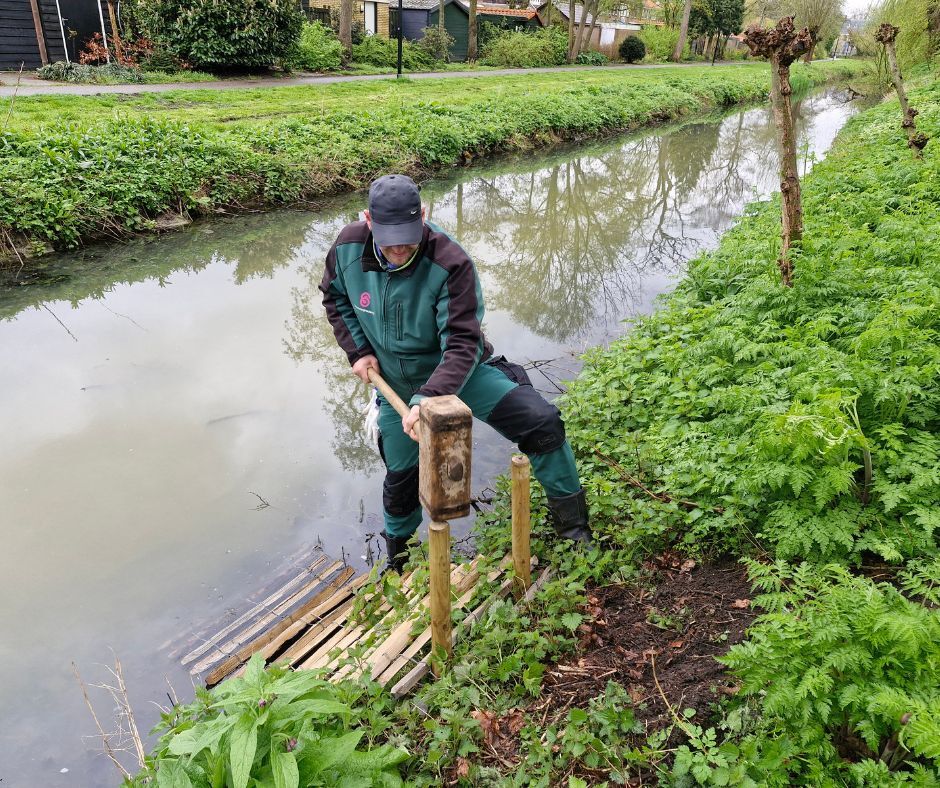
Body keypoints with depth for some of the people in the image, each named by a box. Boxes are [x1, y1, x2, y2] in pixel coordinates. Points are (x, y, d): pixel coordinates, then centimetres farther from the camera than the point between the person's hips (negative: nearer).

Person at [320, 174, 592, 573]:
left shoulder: (451, 263, -30)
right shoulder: (349, 246, -16)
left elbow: (462, 345, -32)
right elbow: (335, 297, 6)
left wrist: (428, 399, -46)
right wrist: (357, 350, -4)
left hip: (460, 371, -3)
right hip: (397, 385, 3)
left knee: (541, 422, -20)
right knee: (401, 475, 15)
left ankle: (572, 525, 0)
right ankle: (396, 553, 46)